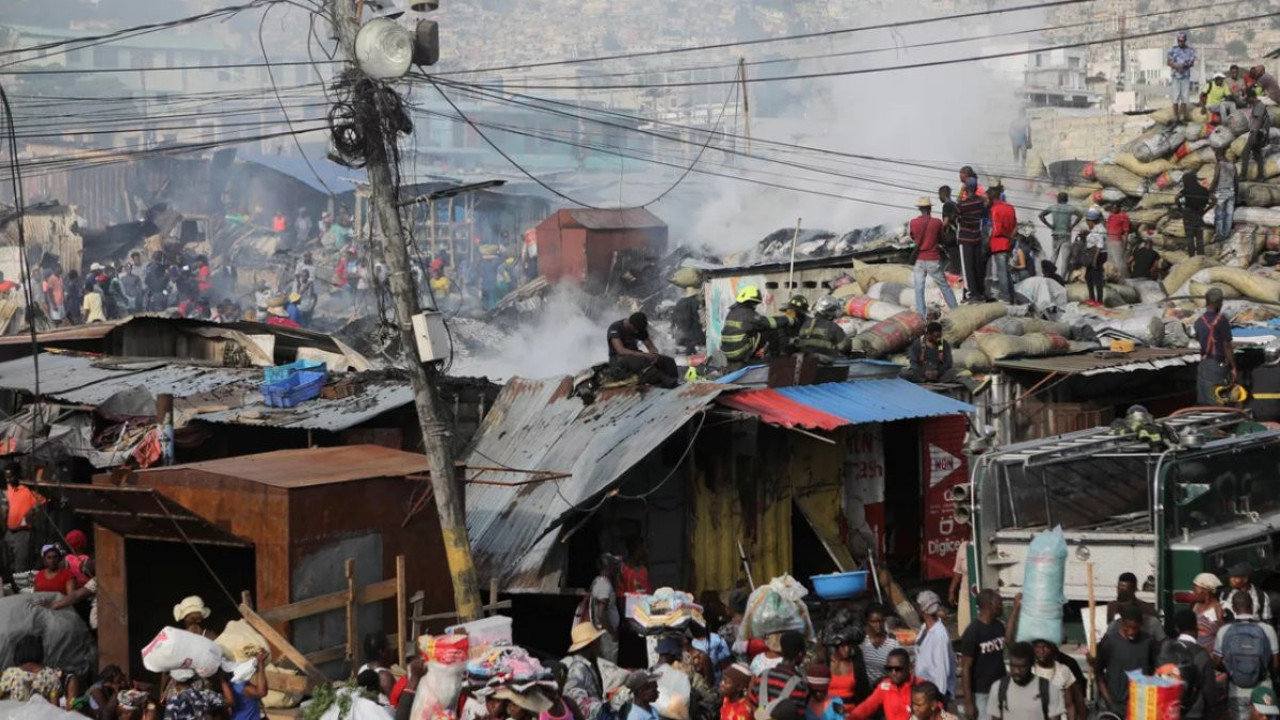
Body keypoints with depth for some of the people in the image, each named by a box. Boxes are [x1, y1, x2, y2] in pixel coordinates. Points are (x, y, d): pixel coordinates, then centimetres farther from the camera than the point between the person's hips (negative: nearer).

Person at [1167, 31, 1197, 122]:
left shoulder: (1190, 51, 7)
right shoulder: (1173, 49, 2)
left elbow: (1192, 63, 4)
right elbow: (1168, 62, 1)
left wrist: (1186, 65, -18)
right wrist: (1176, 67, -17)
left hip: (1186, 76, 2)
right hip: (1176, 76, -2)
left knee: (1185, 96, 5)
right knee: (1176, 96, -3)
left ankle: (1183, 115, 13)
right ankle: (1176, 116, 0)